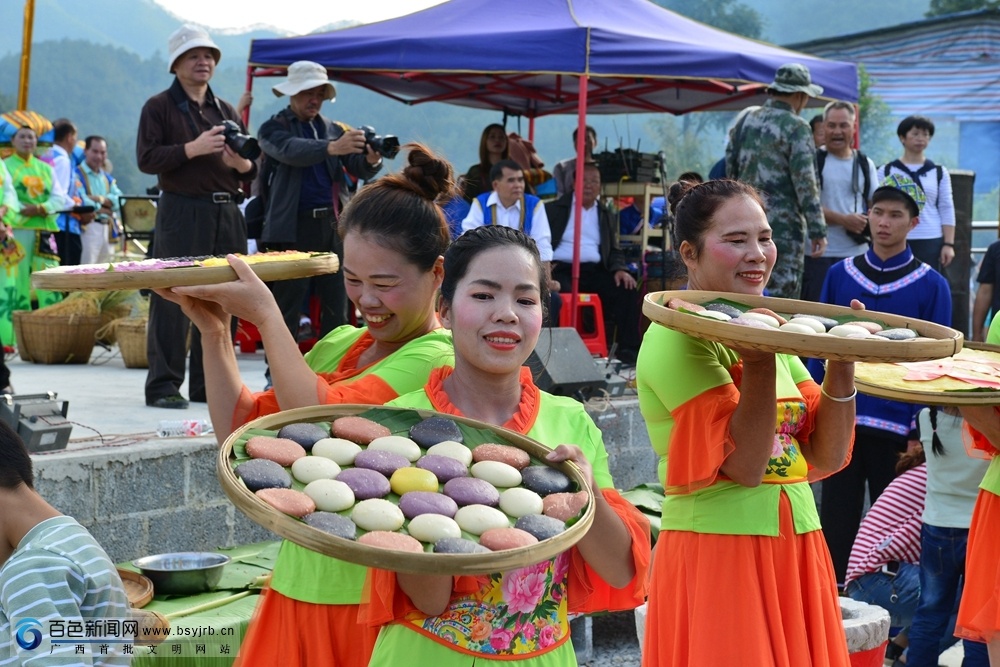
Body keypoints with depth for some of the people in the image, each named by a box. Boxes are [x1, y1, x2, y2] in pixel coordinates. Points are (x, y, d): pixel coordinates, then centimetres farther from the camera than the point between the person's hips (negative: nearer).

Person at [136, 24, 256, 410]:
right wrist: (193, 149, -18)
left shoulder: (225, 111, 19)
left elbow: (251, 170, 20)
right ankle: (163, 385, -4)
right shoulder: (159, 107, 3)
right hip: (181, 213, -5)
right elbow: (146, 159, -8)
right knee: (173, 298, -8)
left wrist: (243, 163, -3)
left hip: (226, 214, 6)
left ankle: (208, 384, 13)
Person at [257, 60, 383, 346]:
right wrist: (331, 148, -39)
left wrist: (371, 159, -20)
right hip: (294, 228, -4)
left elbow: (359, 170, 5)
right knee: (287, 309, -1)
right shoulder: (274, 129, 2)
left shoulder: (333, 129, 15)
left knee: (337, 308, 6)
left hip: (334, 225, 5)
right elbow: (291, 150, -21)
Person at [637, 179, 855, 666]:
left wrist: (841, 360, -5)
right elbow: (743, 465, -19)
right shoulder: (676, 337, -11)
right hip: (716, 550, -7)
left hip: (796, 550, 7)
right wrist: (761, 359, -21)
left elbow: (826, 456, 6)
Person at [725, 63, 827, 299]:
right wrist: (818, 230, -12)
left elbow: (730, 168, 13)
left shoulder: (746, 119, 9)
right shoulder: (796, 128, -10)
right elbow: (805, 183, -14)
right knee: (781, 297, -4)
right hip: (782, 226, -7)